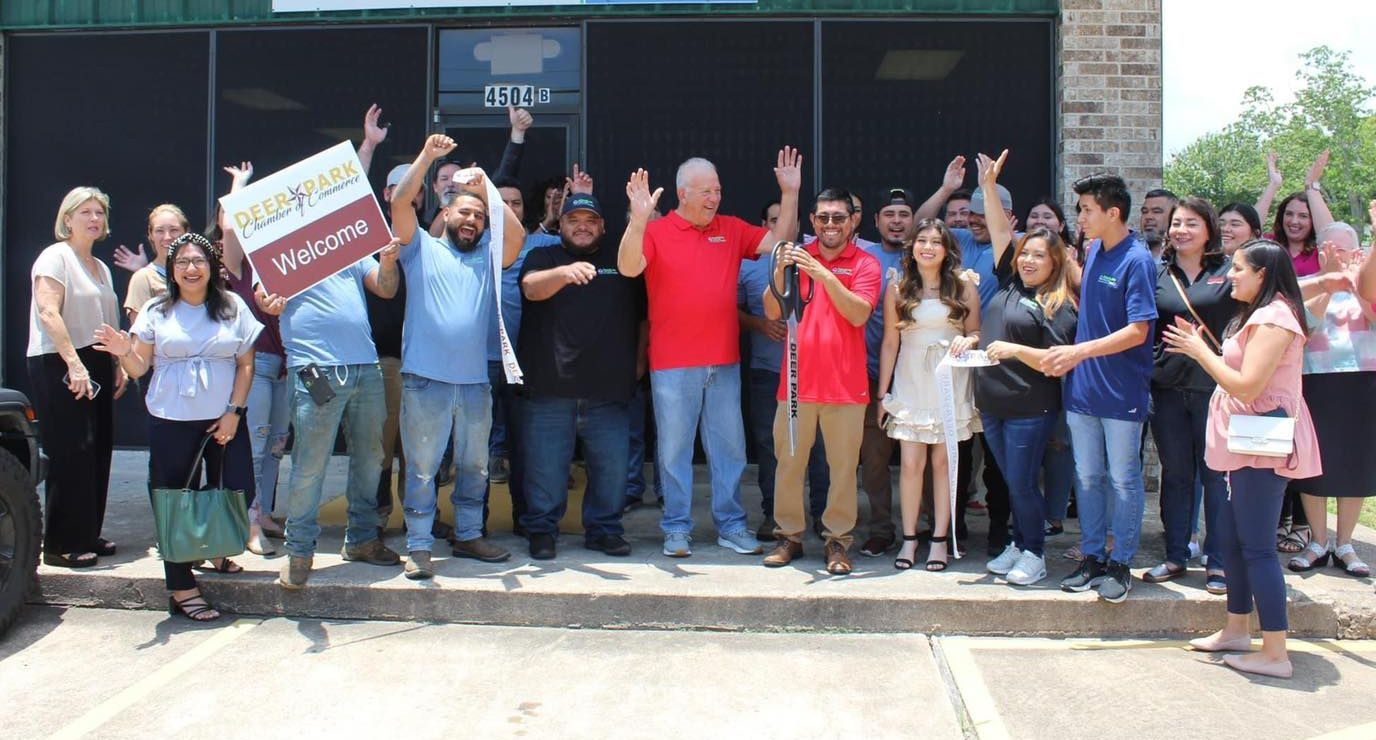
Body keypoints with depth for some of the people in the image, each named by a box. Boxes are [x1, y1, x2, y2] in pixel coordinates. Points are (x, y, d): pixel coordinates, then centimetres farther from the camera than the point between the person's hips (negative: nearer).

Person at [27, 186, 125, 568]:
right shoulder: (55, 257, -6)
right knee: (71, 453, -9)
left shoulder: (101, 268, 19)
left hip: (96, 366, 8)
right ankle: (61, 545, -2)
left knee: (98, 452, 8)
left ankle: (87, 534, 17)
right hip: (59, 366, -8)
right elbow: (49, 312, -17)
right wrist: (74, 364, -24)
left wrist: (118, 364, 15)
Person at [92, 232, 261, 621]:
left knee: (237, 493, -3)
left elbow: (246, 365, 4)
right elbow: (139, 368, 3)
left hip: (223, 418, 1)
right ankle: (182, 589, 8)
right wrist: (124, 352, -19)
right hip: (171, 421, -1)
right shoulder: (157, 310, 3)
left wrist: (234, 412, -4)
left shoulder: (233, 307, 4)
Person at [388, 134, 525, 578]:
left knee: (475, 466, 14)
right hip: (425, 379, -4)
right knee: (422, 468, 0)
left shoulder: (487, 256, 14)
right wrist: (426, 157, -10)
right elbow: (400, 203, -6)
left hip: (475, 380, 4)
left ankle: (468, 536, 28)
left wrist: (487, 189, -1)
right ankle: (419, 547, 9)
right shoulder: (422, 248, 7)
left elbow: (517, 234, -3)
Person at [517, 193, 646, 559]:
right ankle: (542, 530, 17)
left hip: (609, 391, 2)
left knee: (611, 464, 3)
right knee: (545, 465, 2)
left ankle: (604, 529, 18)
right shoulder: (543, 257, 9)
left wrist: (638, 359, 10)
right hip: (549, 389, -2)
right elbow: (532, 287, -14)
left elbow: (643, 316, 21)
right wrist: (564, 272, -34)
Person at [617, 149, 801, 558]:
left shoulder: (732, 230, 10)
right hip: (673, 364, -4)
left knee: (729, 447, 10)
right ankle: (677, 527, 16)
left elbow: (778, 242, 8)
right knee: (675, 448, 5)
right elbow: (628, 267, -18)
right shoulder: (657, 232, -4)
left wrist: (790, 194, 0)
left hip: (724, 361, 4)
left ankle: (731, 524, 22)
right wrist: (638, 219, -30)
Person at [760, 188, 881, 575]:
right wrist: (780, 270, -18)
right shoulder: (797, 256, 8)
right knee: (789, 461, 6)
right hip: (797, 379, 2)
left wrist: (823, 275, -24)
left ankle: (837, 539, 14)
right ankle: (789, 536, 18)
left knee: (843, 465, 3)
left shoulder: (866, 264, 1)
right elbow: (772, 311, -1)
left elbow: (859, 314, -14)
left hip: (845, 382, -2)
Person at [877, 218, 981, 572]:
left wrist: (968, 341, -16)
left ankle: (940, 538, 12)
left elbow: (976, 333, 9)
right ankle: (909, 538, 9)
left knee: (942, 462, 3)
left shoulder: (964, 287, 3)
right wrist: (882, 394, 3)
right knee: (911, 463, -3)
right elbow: (890, 344, 4)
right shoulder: (897, 290, 3)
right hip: (910, 385, 0)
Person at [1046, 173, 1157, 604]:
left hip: (1121, 392, -7)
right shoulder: (1093, 252, 8)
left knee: (1123, 480, 6)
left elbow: (1137, 331, -19)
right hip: (1083, 388, 7)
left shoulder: (1136, 260, -14)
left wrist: (1080, 351, -23)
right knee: (1088, 478, 13)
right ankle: (1092, 557, 24)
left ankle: (1120, 564, 17)